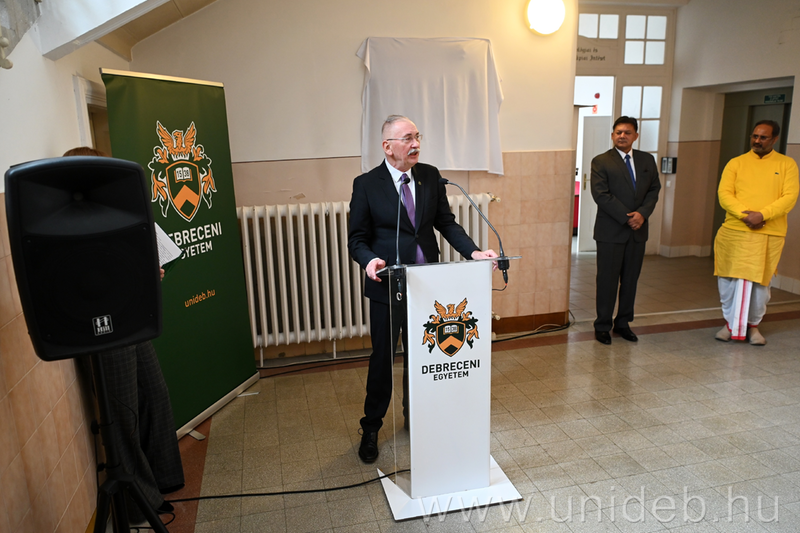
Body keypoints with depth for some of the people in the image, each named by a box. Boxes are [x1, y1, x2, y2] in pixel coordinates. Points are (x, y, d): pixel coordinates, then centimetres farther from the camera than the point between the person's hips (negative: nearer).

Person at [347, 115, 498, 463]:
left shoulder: (430, 176, 3)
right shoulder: (366, 184, -8)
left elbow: (446, 223, 5)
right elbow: (357, 238, -5)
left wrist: (473, 252, -10)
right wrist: (369, 260, -27)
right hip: (387, 285, -3)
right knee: (383, 358, 8)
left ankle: (415, 417, 38)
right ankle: (371, 428, 28)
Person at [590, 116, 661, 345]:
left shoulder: (647, 160, 11)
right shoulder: (601, 162, -4)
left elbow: (654, 189, 8)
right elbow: (601, 194, -13)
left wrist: (642, 213, -10)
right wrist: (626, 217, -16)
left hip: (638, 231, 5)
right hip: (611, 231, -4)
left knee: (631, 280, 11)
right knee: (607, 280, 2)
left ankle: (623, 323, 24)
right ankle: (602, 326, 13)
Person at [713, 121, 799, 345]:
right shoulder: (736, 163, 7)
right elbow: (724, 194, -3)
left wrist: (762, 215, -19)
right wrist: (744, 213, -19)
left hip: (769, 235, 0)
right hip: (734, 232, 1)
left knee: (760, 282, 6)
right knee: (729, 279, 5)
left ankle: (753, 325, 25)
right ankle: (730, 323, 22)